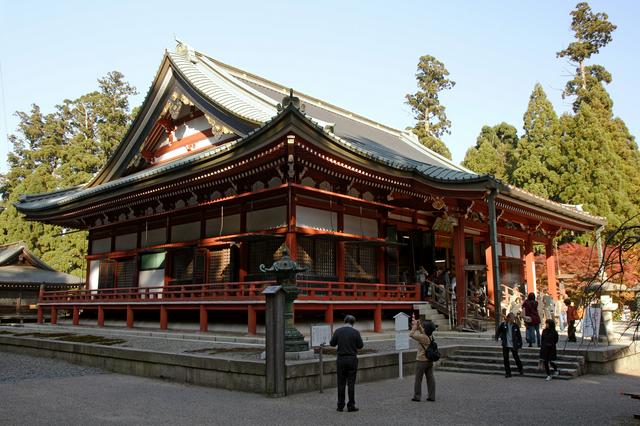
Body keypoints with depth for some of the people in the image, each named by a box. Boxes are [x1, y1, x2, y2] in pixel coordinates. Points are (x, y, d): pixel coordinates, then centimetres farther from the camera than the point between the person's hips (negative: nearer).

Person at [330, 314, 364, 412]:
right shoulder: (355, 332, -7)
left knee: (341, 383, 8)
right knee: (351, 383, 4)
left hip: (341, 359, 1)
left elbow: (332, 343, 3)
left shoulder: (338, 331, -4)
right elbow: (360, 346, -3)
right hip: (352, 359, -1)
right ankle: (351, 406, 6)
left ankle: (340, 405, 12)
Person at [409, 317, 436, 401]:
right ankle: (431, 396, 13)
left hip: (421, 361, -7)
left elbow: (411, 334, -16)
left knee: (418, 379, 4)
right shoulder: (430, 336, 1)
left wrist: (415, 326, -7)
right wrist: (418, 325, 12)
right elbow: (422, 332, 20)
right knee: (430, 379, 9)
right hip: (430, 361, 7)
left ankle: (417, 396, 10)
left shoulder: (423, 337, -21)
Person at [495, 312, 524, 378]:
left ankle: (520, 369, 30)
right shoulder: (503, 324, -4)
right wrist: (497, 337, -10)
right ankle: (508, 372, 15)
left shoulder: (515, 326, -1)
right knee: (505, 358, 4)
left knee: (516, 357, 5)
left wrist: (520, 343, 2)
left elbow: (519, 335, 4)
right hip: (505, 345, 0)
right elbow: (498, 331, 6)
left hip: (513, 345, 0)